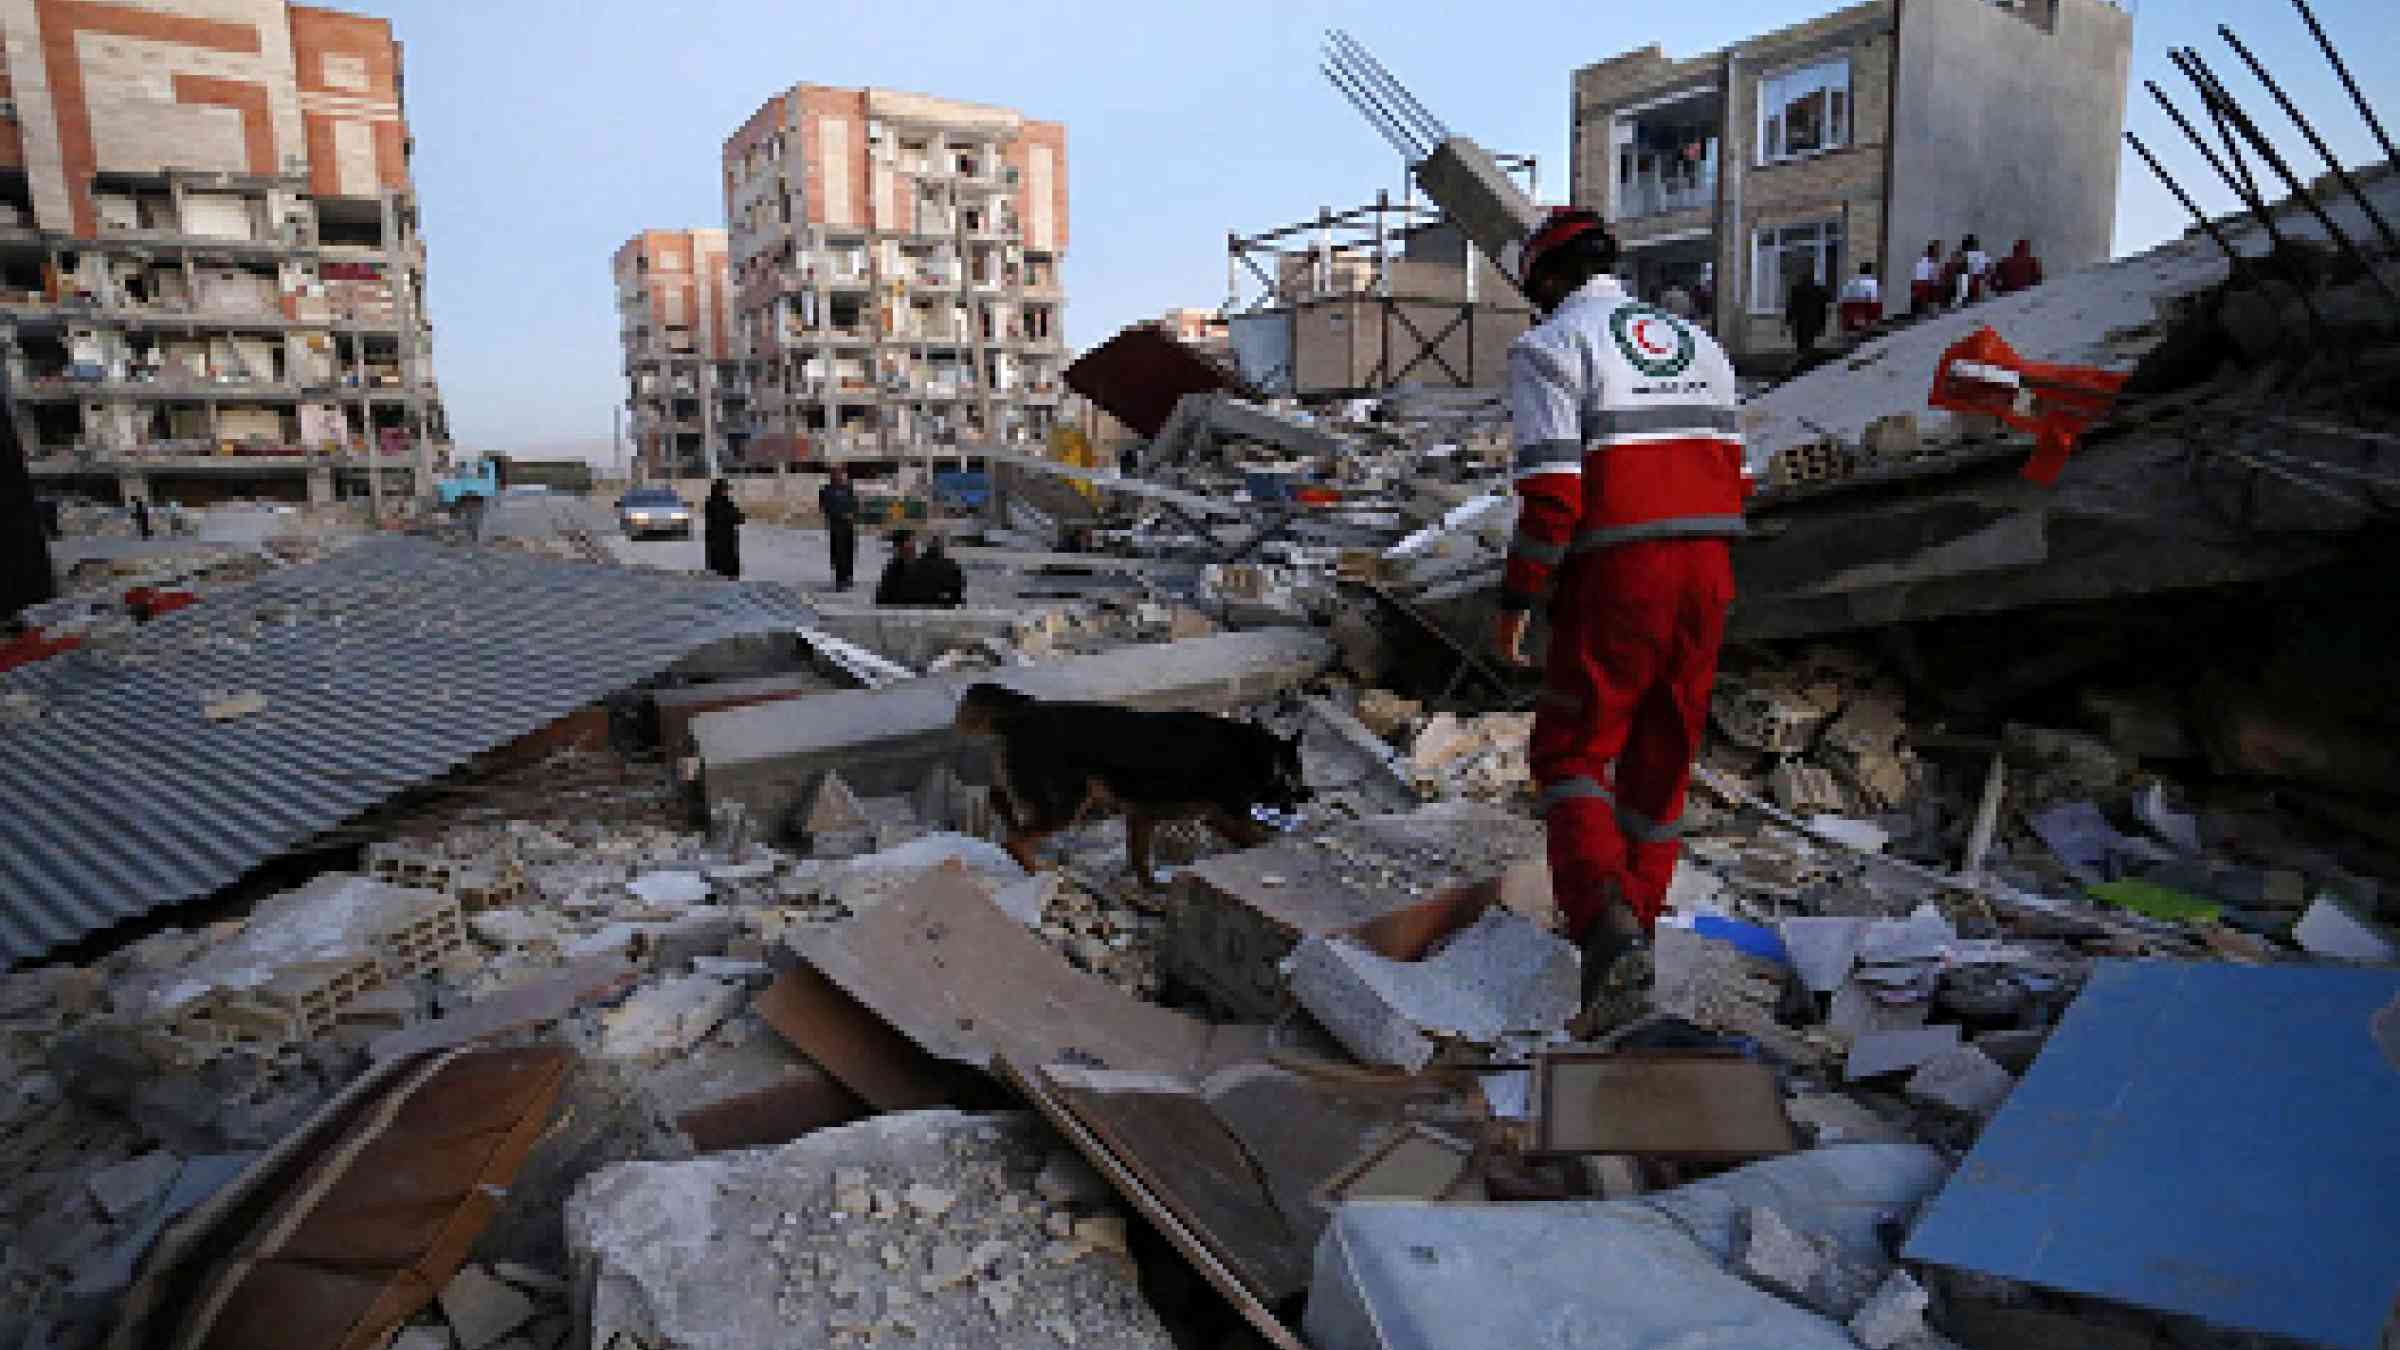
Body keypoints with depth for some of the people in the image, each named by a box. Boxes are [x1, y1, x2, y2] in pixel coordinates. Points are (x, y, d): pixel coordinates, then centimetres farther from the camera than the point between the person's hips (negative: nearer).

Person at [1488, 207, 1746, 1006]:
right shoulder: (1698, 343, 17)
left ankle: (1601, 911, -13)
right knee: (1662, 755, 16)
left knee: (1572, 752, 6)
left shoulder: (1552, 347, -5)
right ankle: (1638, 919, 25)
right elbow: (1728, 477, 14)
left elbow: (1552, 492, -16)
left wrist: (1515, 601, -10)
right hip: (1705, 577, 6)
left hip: (1613, 580, -6)